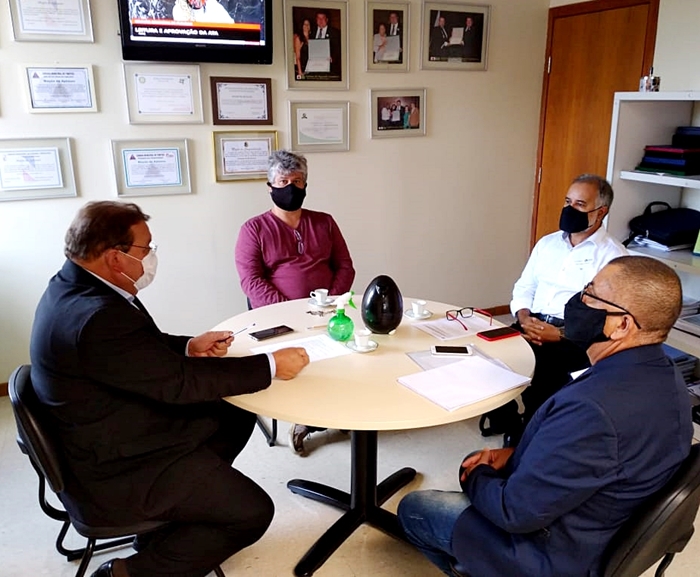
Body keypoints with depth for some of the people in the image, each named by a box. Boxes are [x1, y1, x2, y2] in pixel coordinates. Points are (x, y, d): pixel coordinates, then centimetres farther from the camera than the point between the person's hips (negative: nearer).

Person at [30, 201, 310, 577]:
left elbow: (145, 348, 13)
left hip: (106, 440, 10)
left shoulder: (75, 288, -1)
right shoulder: (97, 318, -32)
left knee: (237, 417, 15)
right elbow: (180, 382, -26)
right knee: (253, 512, -5)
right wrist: (271, 365, -18)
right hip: (113, 474, -10)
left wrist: (188, 347, -3)